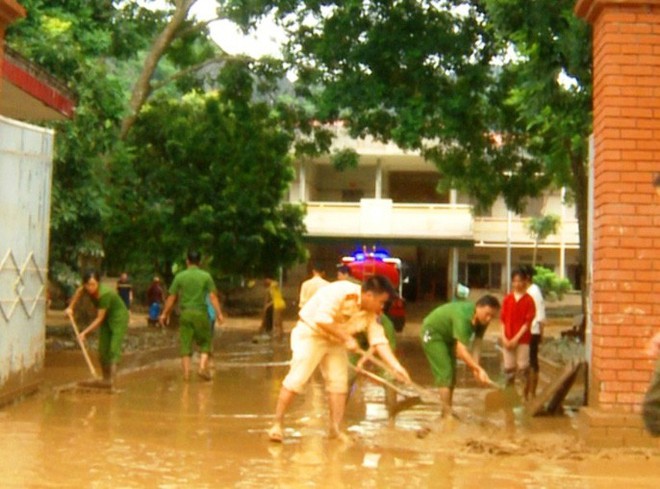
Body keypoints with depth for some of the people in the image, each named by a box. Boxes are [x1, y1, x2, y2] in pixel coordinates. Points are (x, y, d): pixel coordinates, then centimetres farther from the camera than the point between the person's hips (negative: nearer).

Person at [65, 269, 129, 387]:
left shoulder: (104, 294, -36)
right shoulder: (88, 289, -16)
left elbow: (99, 319, -30)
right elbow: (80, 291, 11)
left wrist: (84, 332, -30)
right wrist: (71, 307, 4)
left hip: (119, 318, -8)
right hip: (107, 318, 8)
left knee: (114, 349, -18)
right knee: (102, 350, 7)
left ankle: (111, 379, -25)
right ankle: (105, 378, 17)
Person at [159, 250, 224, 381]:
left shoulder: (180, 276, 3)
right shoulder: (206, 276, 0)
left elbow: (172, 297, 4)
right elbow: (213, 296, -7)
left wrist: (165, 313, 11)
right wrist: (219, 313, -7)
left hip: (185, 313, 1)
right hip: (200, 313, -1)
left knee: (185, 345, 5)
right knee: (205, 343, 11)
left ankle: (186, 373, 2)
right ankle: (203, 367, -5)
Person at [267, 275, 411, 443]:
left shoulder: (371, 313, -5)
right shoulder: (340, 291, -27)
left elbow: (379, 340, -9)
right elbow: (322, 319, -34)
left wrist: (396, 366, -19)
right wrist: (347, 338, -30)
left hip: (335, 341, 7)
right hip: (311, 333, -7)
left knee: (339, 383, 0)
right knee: (296, 379, -13)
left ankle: (335, 429, 8)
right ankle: (277, 424, -4)